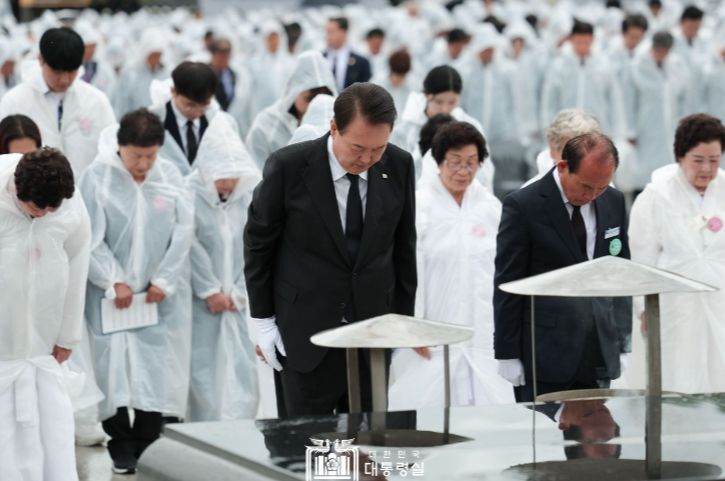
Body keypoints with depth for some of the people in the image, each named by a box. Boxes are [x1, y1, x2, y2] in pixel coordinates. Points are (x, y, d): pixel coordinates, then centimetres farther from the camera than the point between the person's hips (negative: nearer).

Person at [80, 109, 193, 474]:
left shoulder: (169, 176, -1)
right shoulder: (98, 177, -7)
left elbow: (183, 231, -2)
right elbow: (92, 238, -7)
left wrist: (164, 280, -7)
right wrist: (114, 281, -13)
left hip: (161, 294, 2)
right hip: (112, 293, -2)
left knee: (158, 368, 0)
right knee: (113, 365, -1)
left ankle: (147, 444, 8)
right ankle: (121, 445, 11)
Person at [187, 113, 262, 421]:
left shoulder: (250, 195, -1)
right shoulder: (190, 196, -11)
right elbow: (190, 247, -10)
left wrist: (237, 293, -5)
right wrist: (211, 291, -9)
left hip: (239, 302, 3)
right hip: (201, 302, -3)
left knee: (242, 372, 0)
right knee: (205, 370, -1)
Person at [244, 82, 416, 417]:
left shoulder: (399, 166, -4)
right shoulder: (288, 166, -13)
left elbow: (404, 247, 7)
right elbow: (258, 243, -2)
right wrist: (263, 320, -2)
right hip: (306, 333, -3)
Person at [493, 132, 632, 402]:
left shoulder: (614, 203, 8)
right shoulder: (522, 206, -8)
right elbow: (507, 287, -6)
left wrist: (623, 342, 10)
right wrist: (507, 356, -8)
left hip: (599, 358, 5)